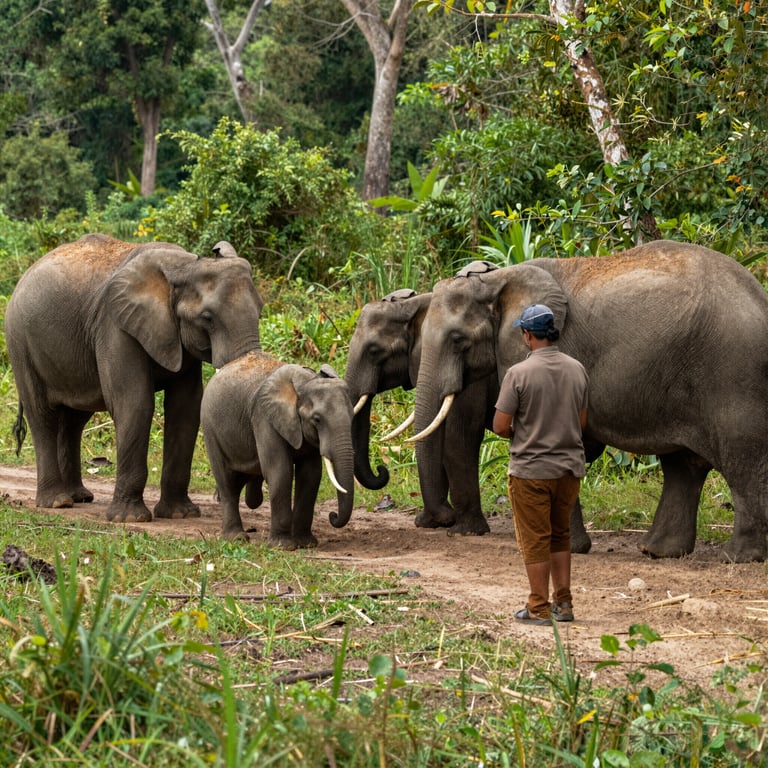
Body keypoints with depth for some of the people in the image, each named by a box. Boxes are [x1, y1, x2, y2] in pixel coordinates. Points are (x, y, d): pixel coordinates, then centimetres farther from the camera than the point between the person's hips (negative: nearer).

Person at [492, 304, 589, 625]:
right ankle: (563, 604, 18)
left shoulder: (519, 373, -16)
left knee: (535, 540, 4)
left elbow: (500, 426, -12)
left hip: (531, 469, -5)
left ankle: (539, 608, 7)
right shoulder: (577, 370, 1)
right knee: (561, 536, 18)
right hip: (570, 466, 5)